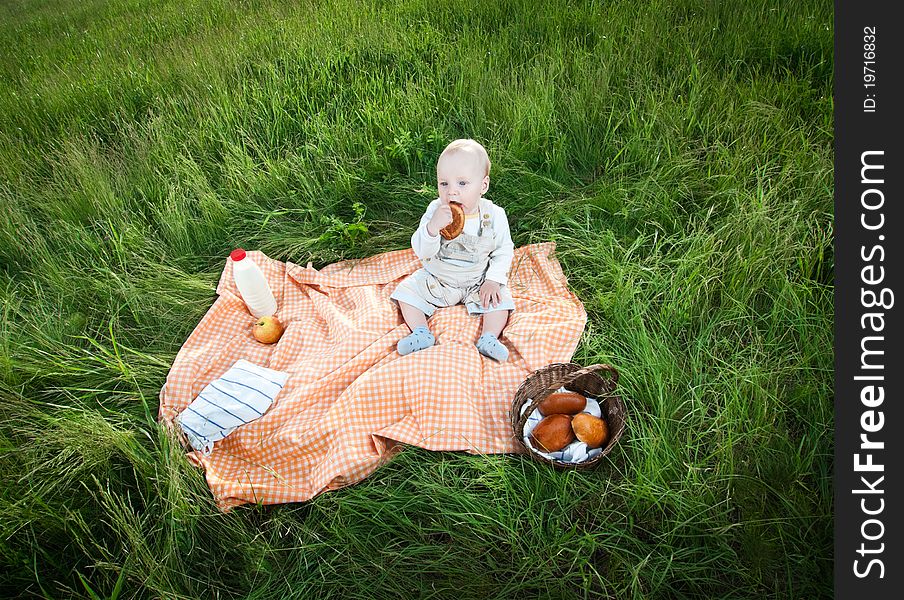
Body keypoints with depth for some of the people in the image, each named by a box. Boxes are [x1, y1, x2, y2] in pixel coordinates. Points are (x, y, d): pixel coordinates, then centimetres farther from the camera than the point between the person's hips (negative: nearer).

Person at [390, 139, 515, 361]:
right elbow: (421, 251, -23)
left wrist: (493, 280, -16)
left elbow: (504, 250, -4)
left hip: (478, 282, -1)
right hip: (436, 279, 1)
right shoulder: (435, 211, -19)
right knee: (406, 291, -12)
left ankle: (488, 339, -13)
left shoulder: (494, 216, -17)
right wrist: (432, 227, -43)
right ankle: (421, 334, -11)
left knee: (500, 299, -19)